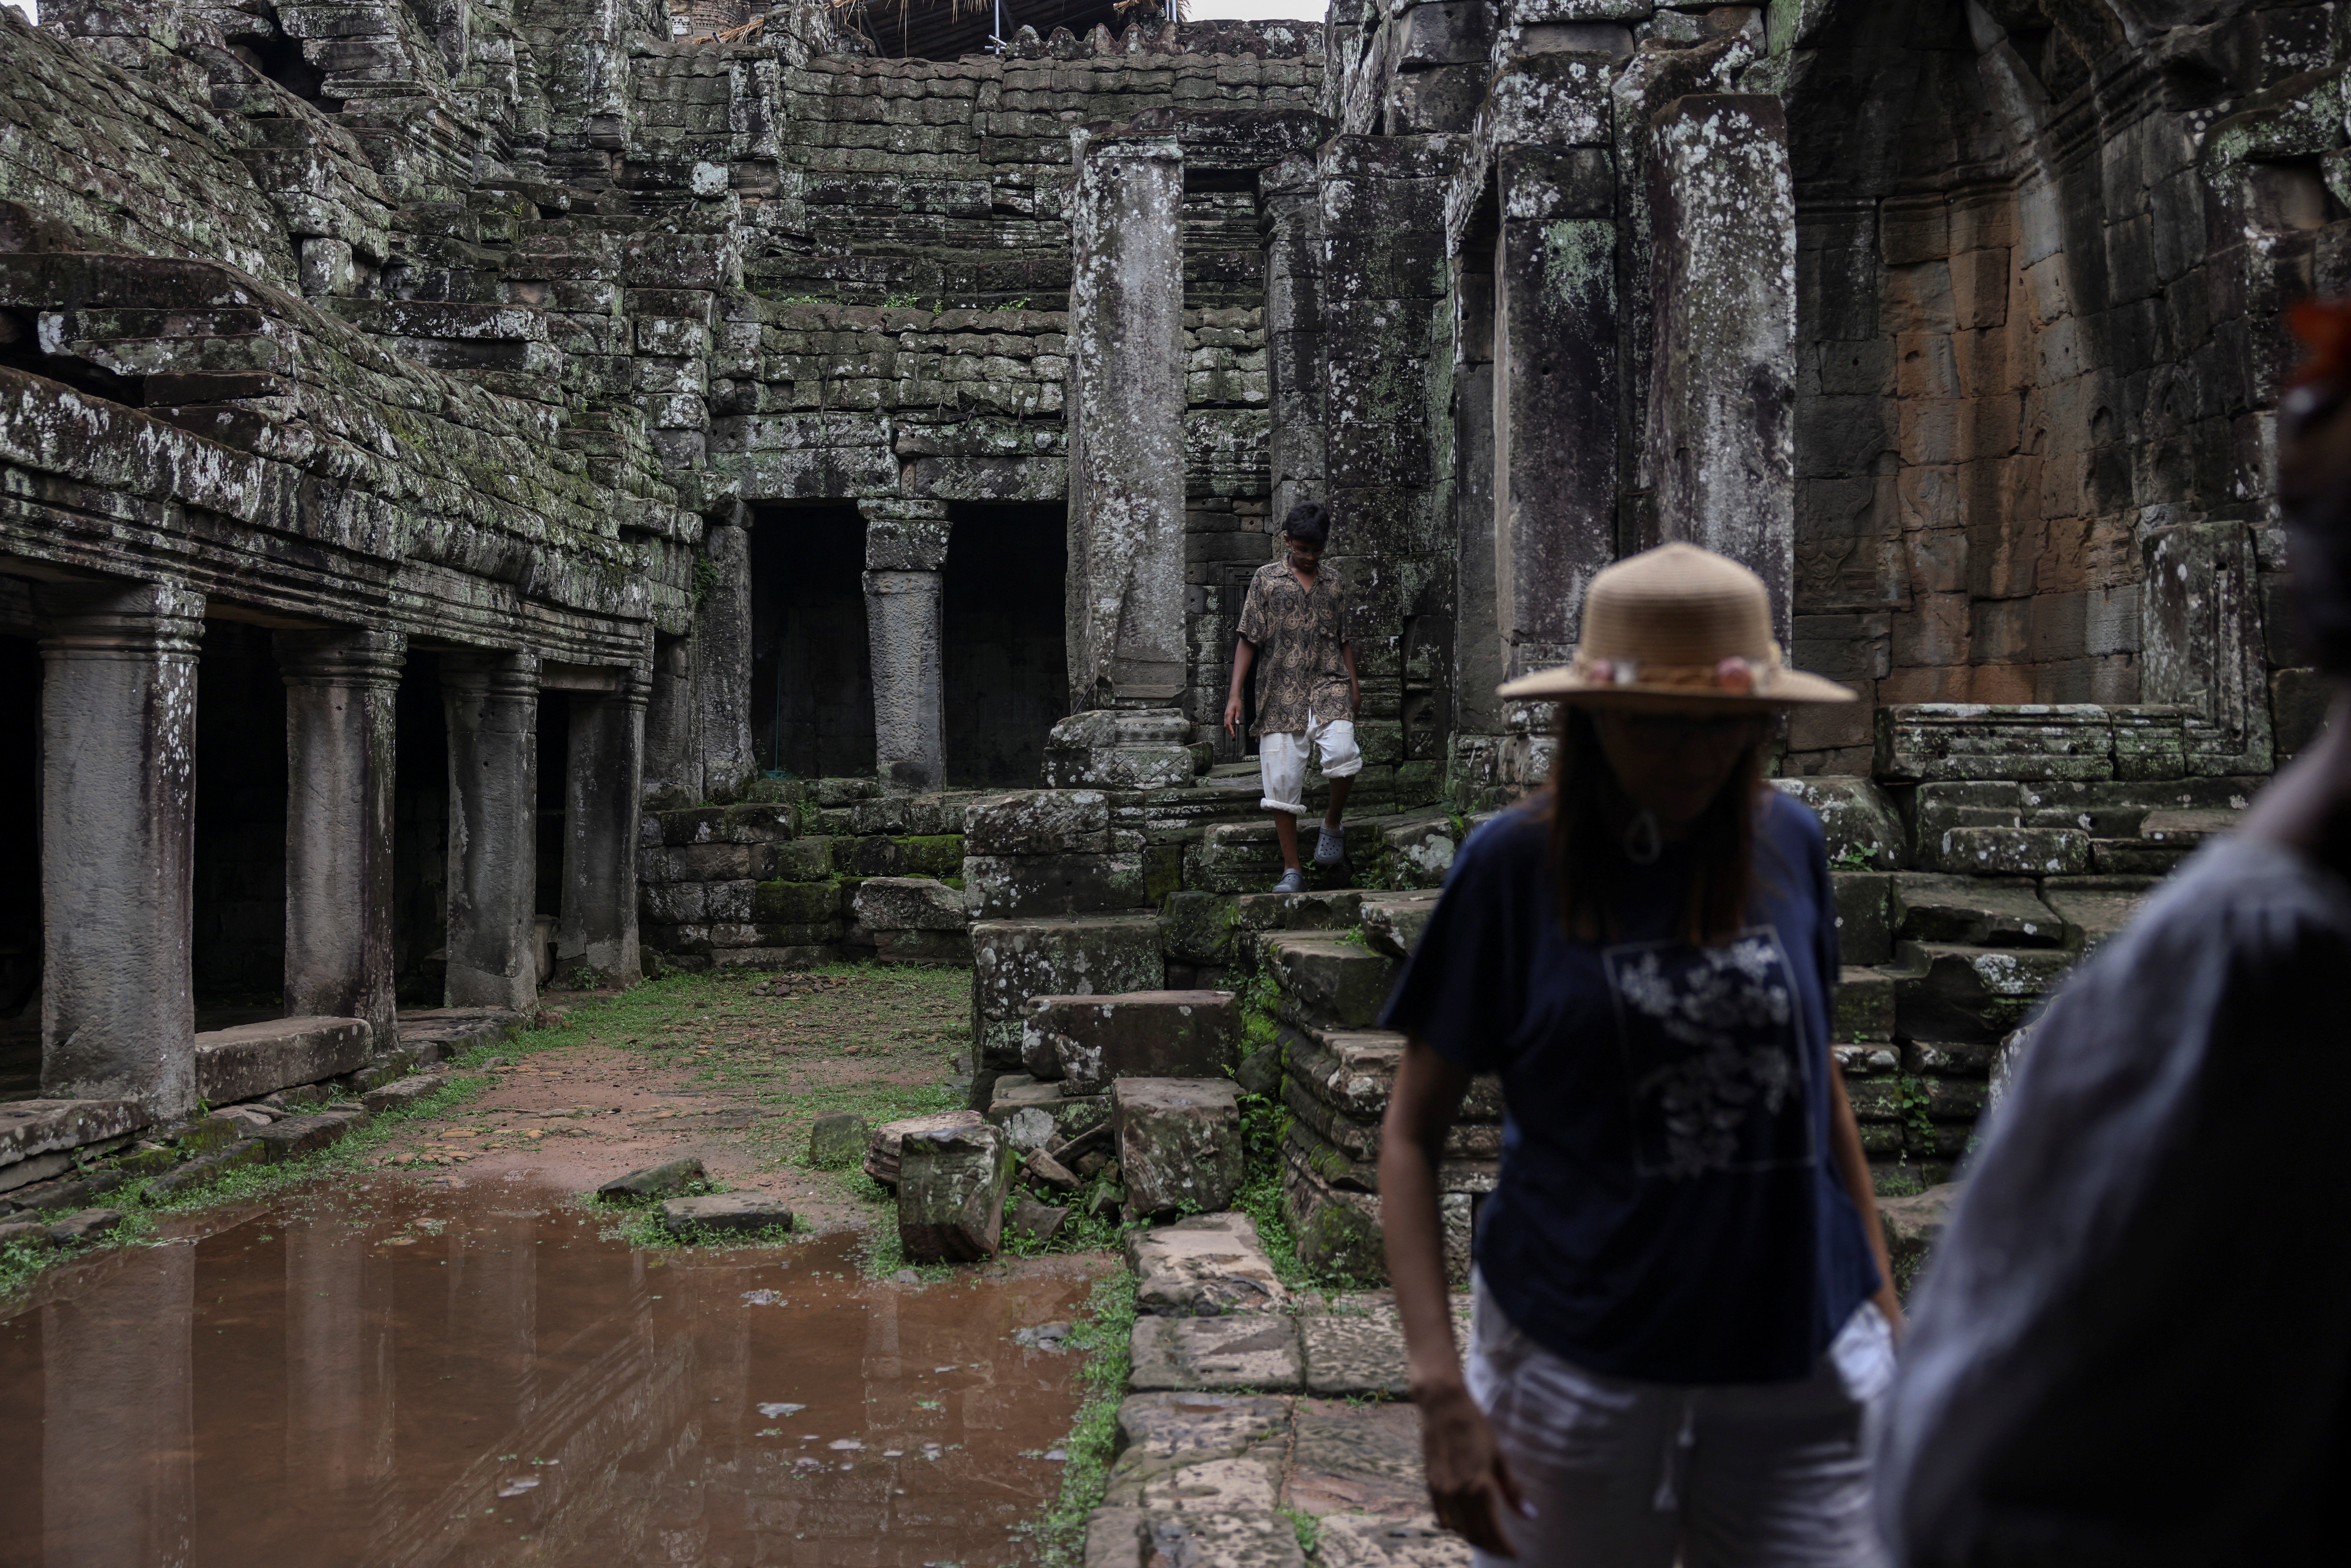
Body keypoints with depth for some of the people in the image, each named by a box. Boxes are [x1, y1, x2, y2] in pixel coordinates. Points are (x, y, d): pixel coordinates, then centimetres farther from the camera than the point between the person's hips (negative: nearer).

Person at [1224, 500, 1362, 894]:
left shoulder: (1333, 586, 16)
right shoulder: (1267, 579, 8)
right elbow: (1249, 640, 5)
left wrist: (1353, 683, 9)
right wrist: (1235, 693, -2)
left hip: (1328, 686, 1)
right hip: (1281, 694, -1)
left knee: (1341, 751, -27)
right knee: (1282, 779, -3)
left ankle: (1332, 825, 0)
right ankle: (1292, 871, 7)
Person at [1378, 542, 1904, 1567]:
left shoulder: (1788, 844, -1)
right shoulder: (1515, 864, -11)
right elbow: (1413, 1132, -7)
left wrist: (1882, 1294, 15)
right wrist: (1440, 1386, -14)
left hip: (1803, 1355, 3)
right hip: (1578, 1357, -2)